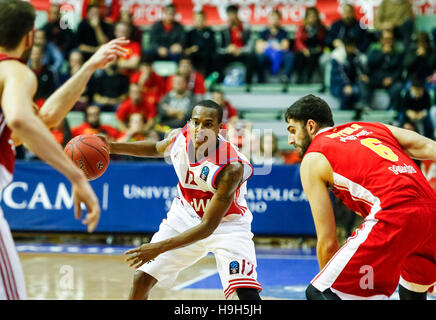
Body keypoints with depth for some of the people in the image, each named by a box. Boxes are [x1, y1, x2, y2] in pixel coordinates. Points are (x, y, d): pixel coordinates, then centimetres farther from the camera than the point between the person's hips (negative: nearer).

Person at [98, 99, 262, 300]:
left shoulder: (231, 168, -35)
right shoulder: (179, 137, -18)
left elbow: (208, 226, -31)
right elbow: (157, 148, 10)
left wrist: (160, 247, -35)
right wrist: (112, 147, -3)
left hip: (226, 223, -5)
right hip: (186, 214, 5)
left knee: (246, 293, -25)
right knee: (142, 278, 0)